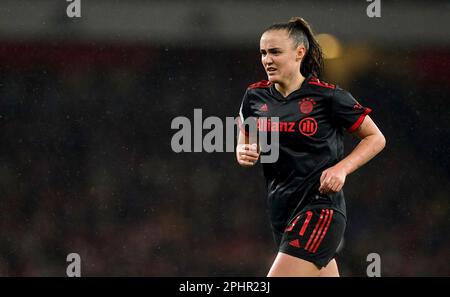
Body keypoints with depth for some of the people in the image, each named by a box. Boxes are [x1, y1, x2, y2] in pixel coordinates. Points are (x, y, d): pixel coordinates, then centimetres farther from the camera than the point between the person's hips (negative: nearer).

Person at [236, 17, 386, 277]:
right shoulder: (255, 97, 5)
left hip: (320, 208, -6)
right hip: (281, 211, 6)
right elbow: (244, 146, 19)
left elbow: (376, 138, 0)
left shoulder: (327, 96, -9)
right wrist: (244, 154, -5)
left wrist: (341, 169, -14)